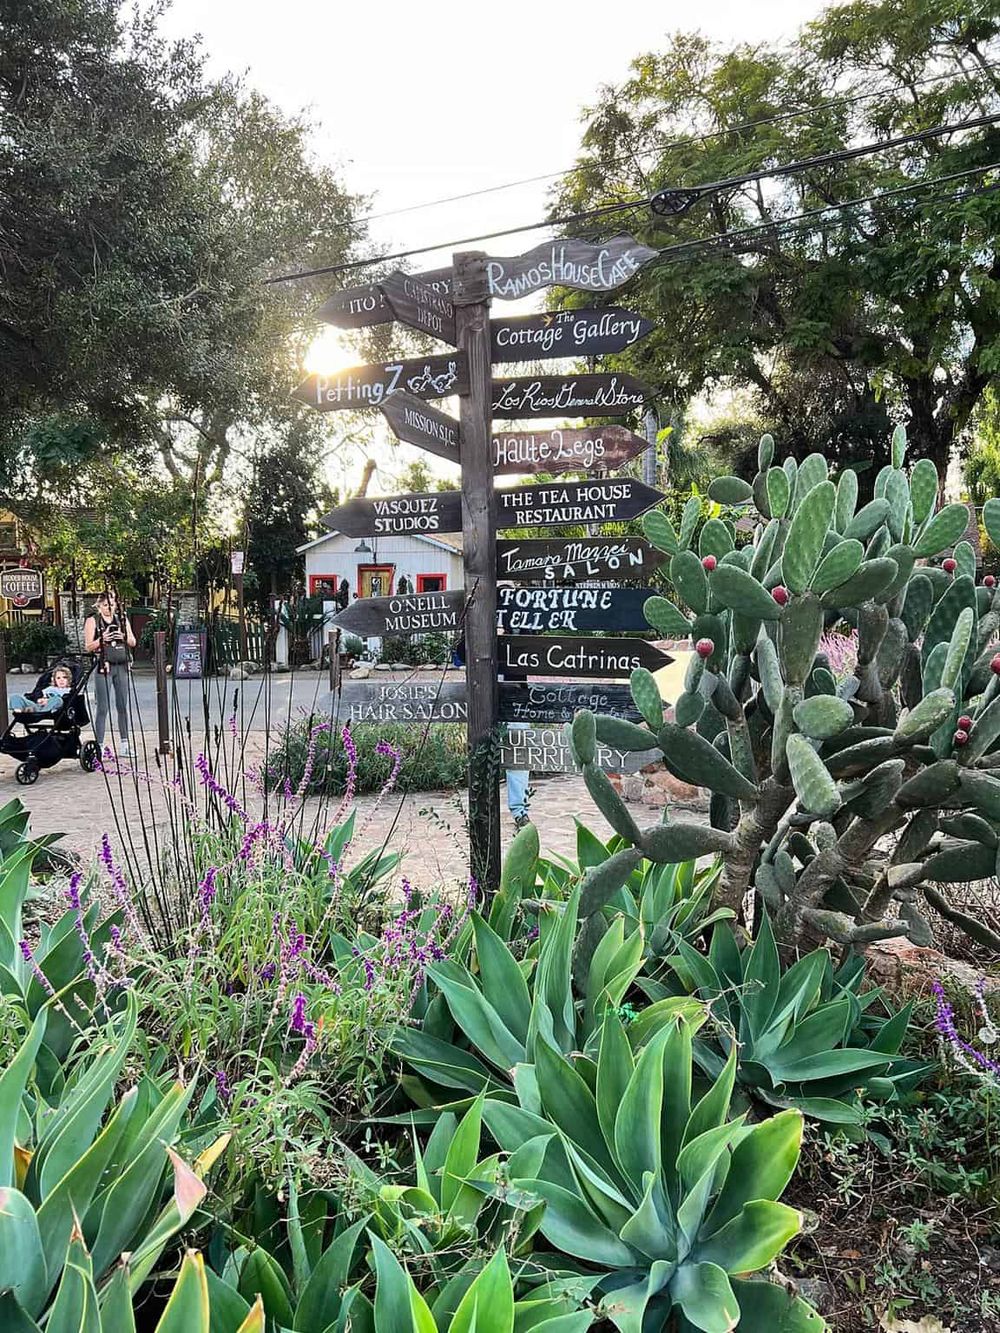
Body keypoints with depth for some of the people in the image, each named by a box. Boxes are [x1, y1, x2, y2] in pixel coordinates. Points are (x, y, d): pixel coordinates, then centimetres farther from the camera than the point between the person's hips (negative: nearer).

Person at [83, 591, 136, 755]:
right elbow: (88, 647, -2)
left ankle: (124, 745, 14)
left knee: (123, 706, 7)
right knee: (102, 708, -6)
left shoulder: (122, 619, 13)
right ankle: (99, 746, -2)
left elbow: (133, 642, 12)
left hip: (121, 666, 4)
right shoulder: (92, 620, 2)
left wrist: (124, 637, -8)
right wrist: (102, 639, -19)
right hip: (103, 667, -4)